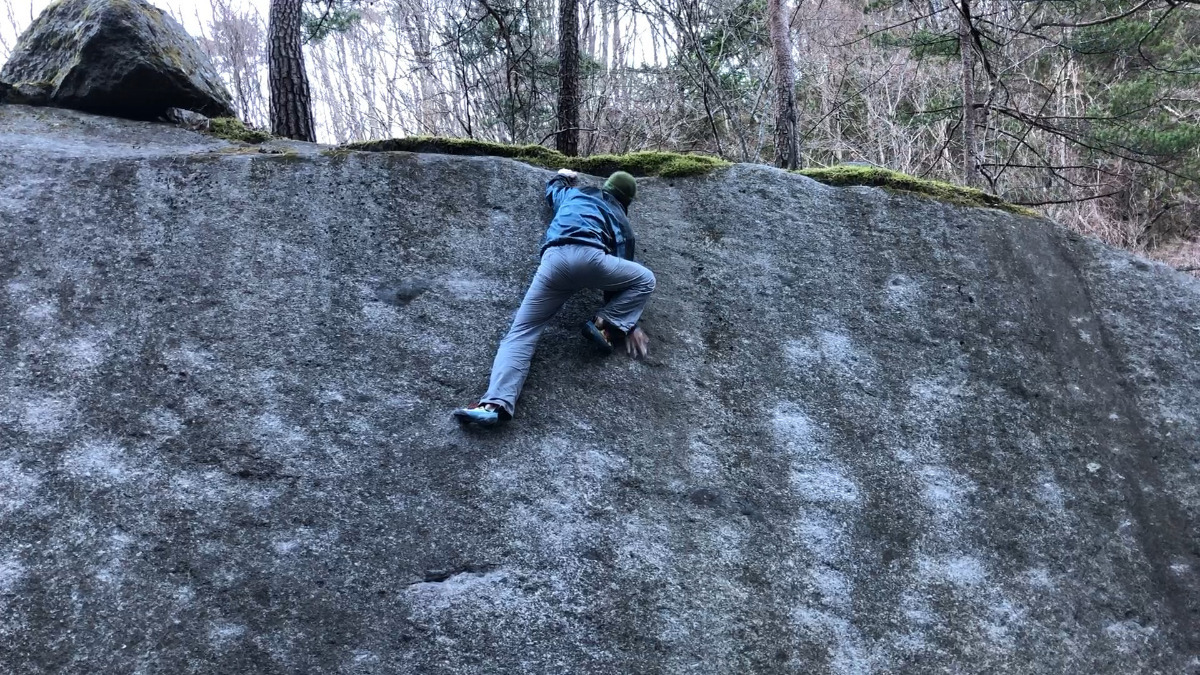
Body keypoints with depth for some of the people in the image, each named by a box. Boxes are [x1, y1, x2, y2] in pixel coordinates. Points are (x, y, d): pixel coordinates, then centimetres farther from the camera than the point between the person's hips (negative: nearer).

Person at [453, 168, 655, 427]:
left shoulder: (574, 193, 35)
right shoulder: (622, 222, 30)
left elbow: (553, 189, 57)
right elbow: (619, 275, 26)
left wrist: (562, 176, 79)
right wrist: (627, 324, 28)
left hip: (554, 260, 2)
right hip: (590, 257, -2)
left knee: (521, 332, -1)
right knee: (645, 280, 24)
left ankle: (496, 402, -21)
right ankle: (606, 325, 4)